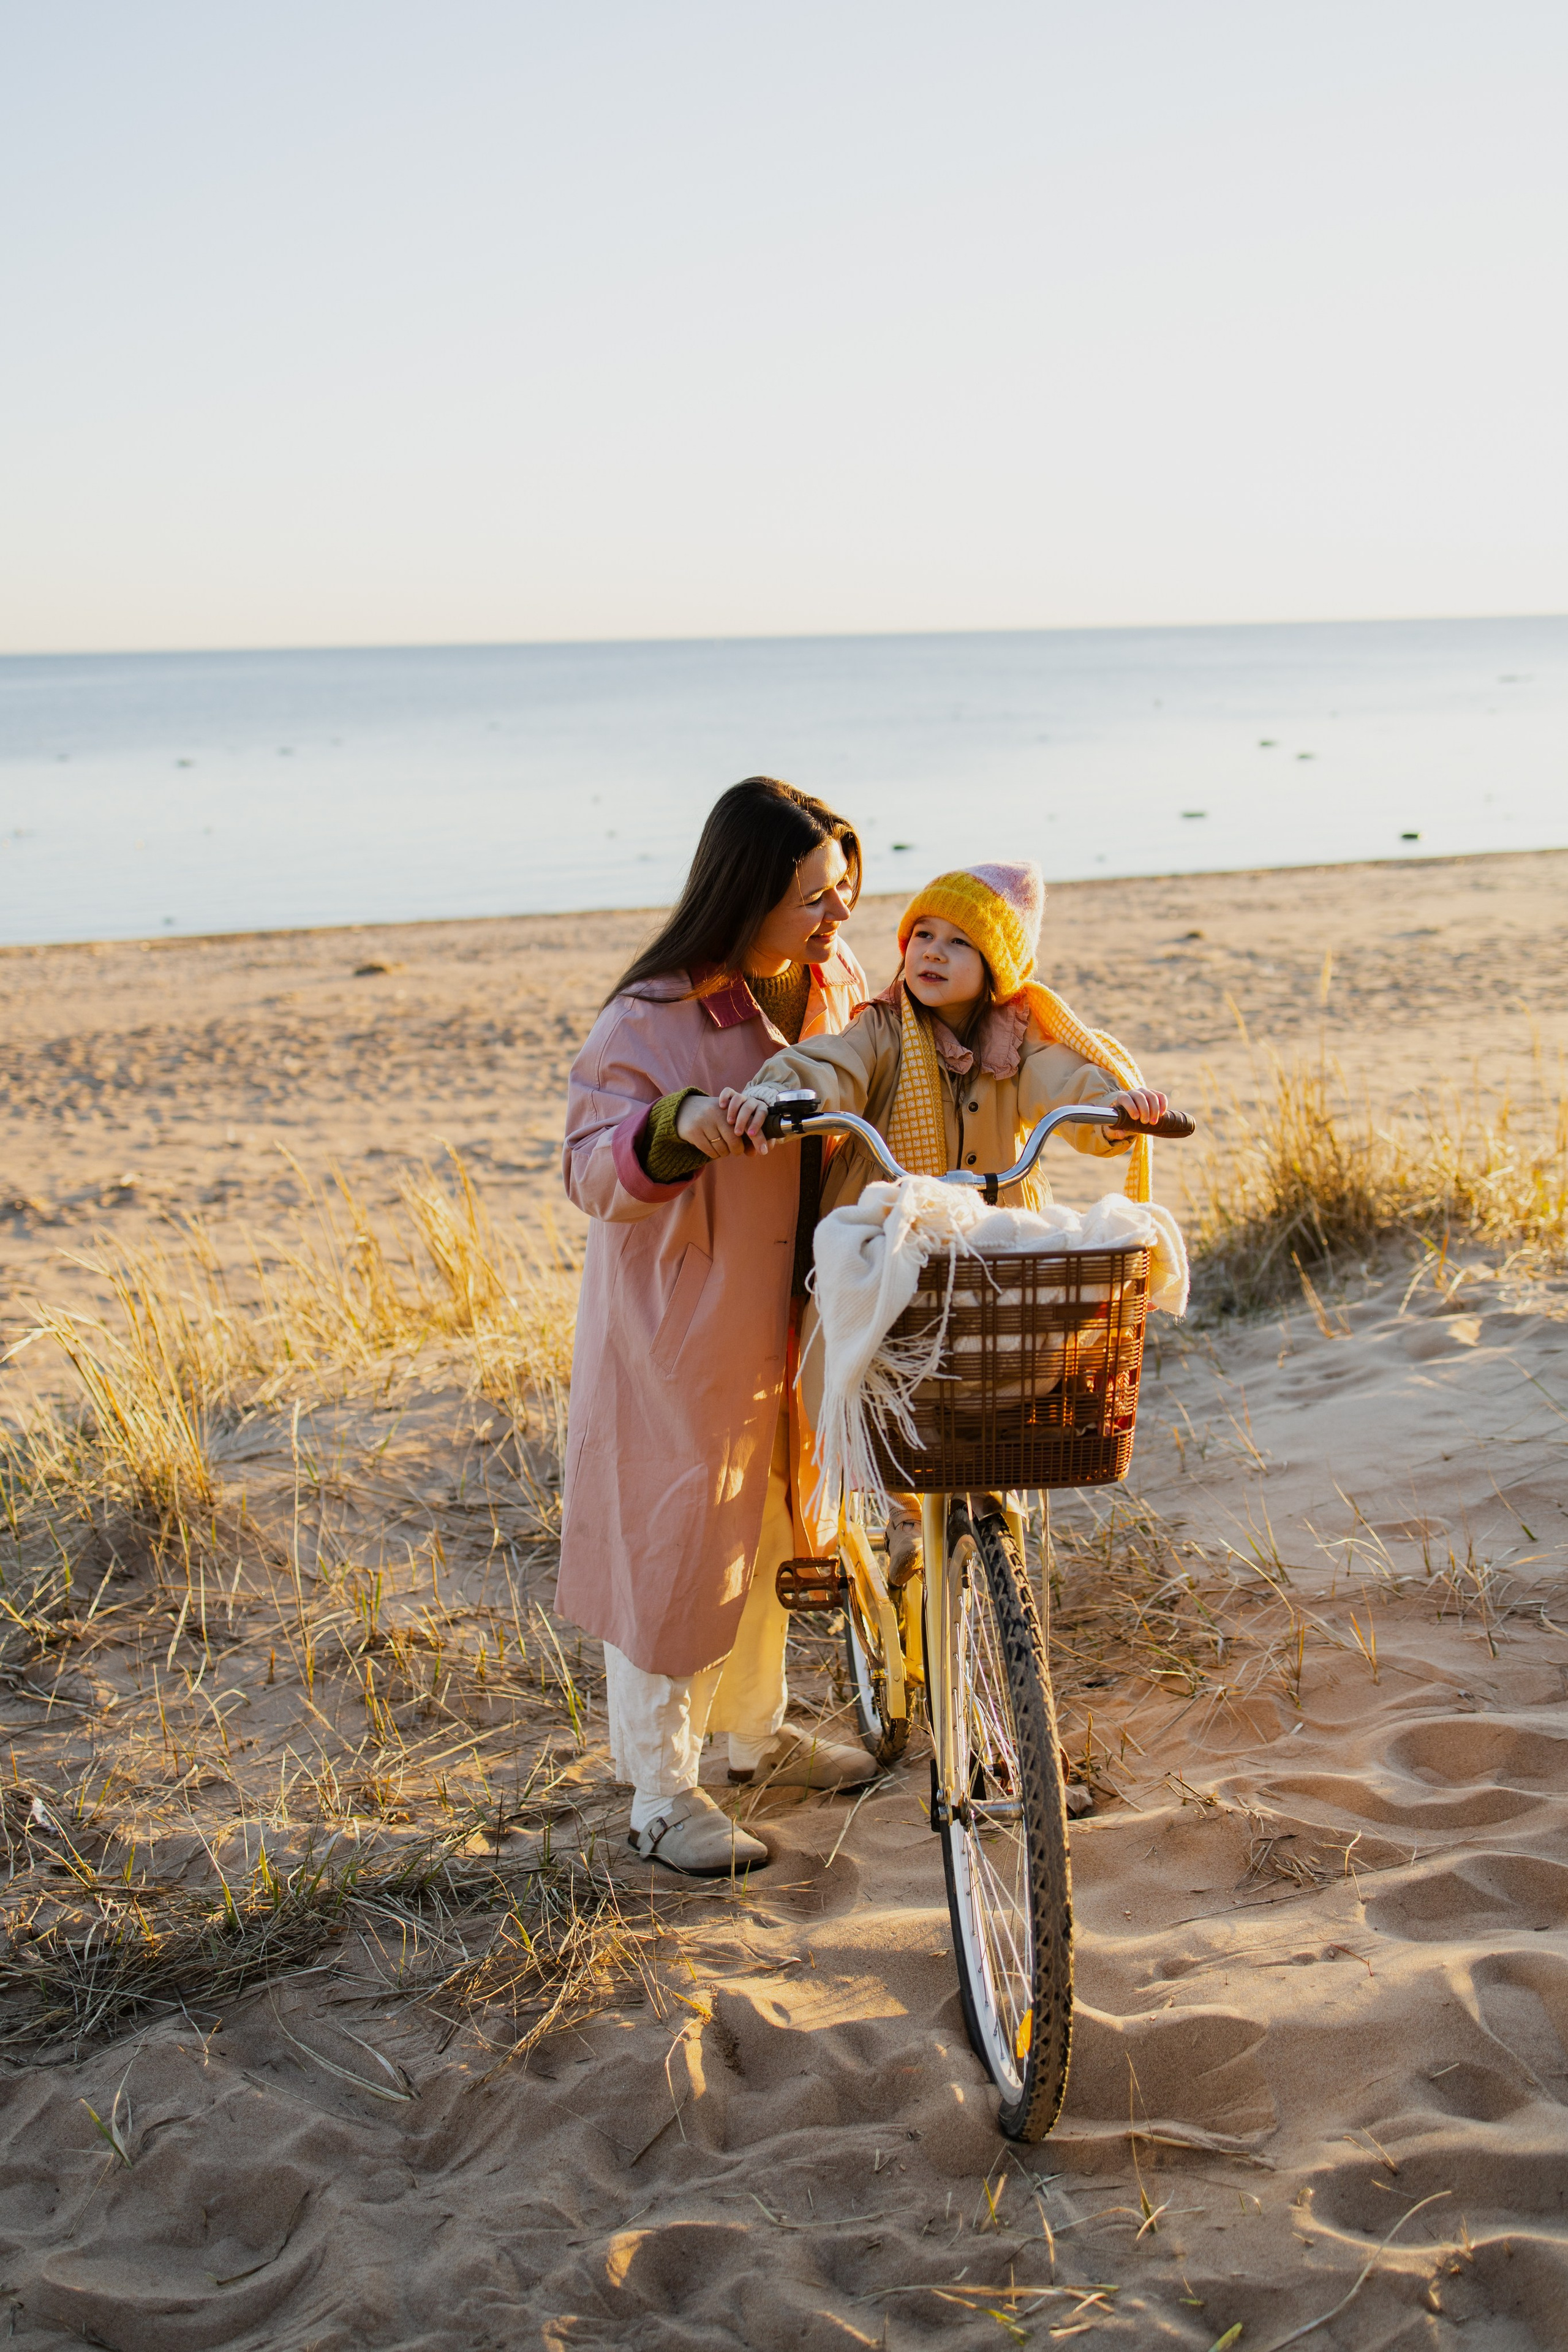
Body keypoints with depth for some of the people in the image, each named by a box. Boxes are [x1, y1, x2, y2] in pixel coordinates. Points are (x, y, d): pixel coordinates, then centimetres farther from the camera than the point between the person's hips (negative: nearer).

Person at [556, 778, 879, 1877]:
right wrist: (676, 1126, -43)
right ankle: (662, 1794, 16)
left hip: (786, 1309, 7)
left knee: (765, 1522, 21)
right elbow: (592, 1171, -23)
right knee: (674, 1542, 1)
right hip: (678, 1315, -7)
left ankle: (759, 1728, 42)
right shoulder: (654, 1017, -23)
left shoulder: (836, 976, -1)